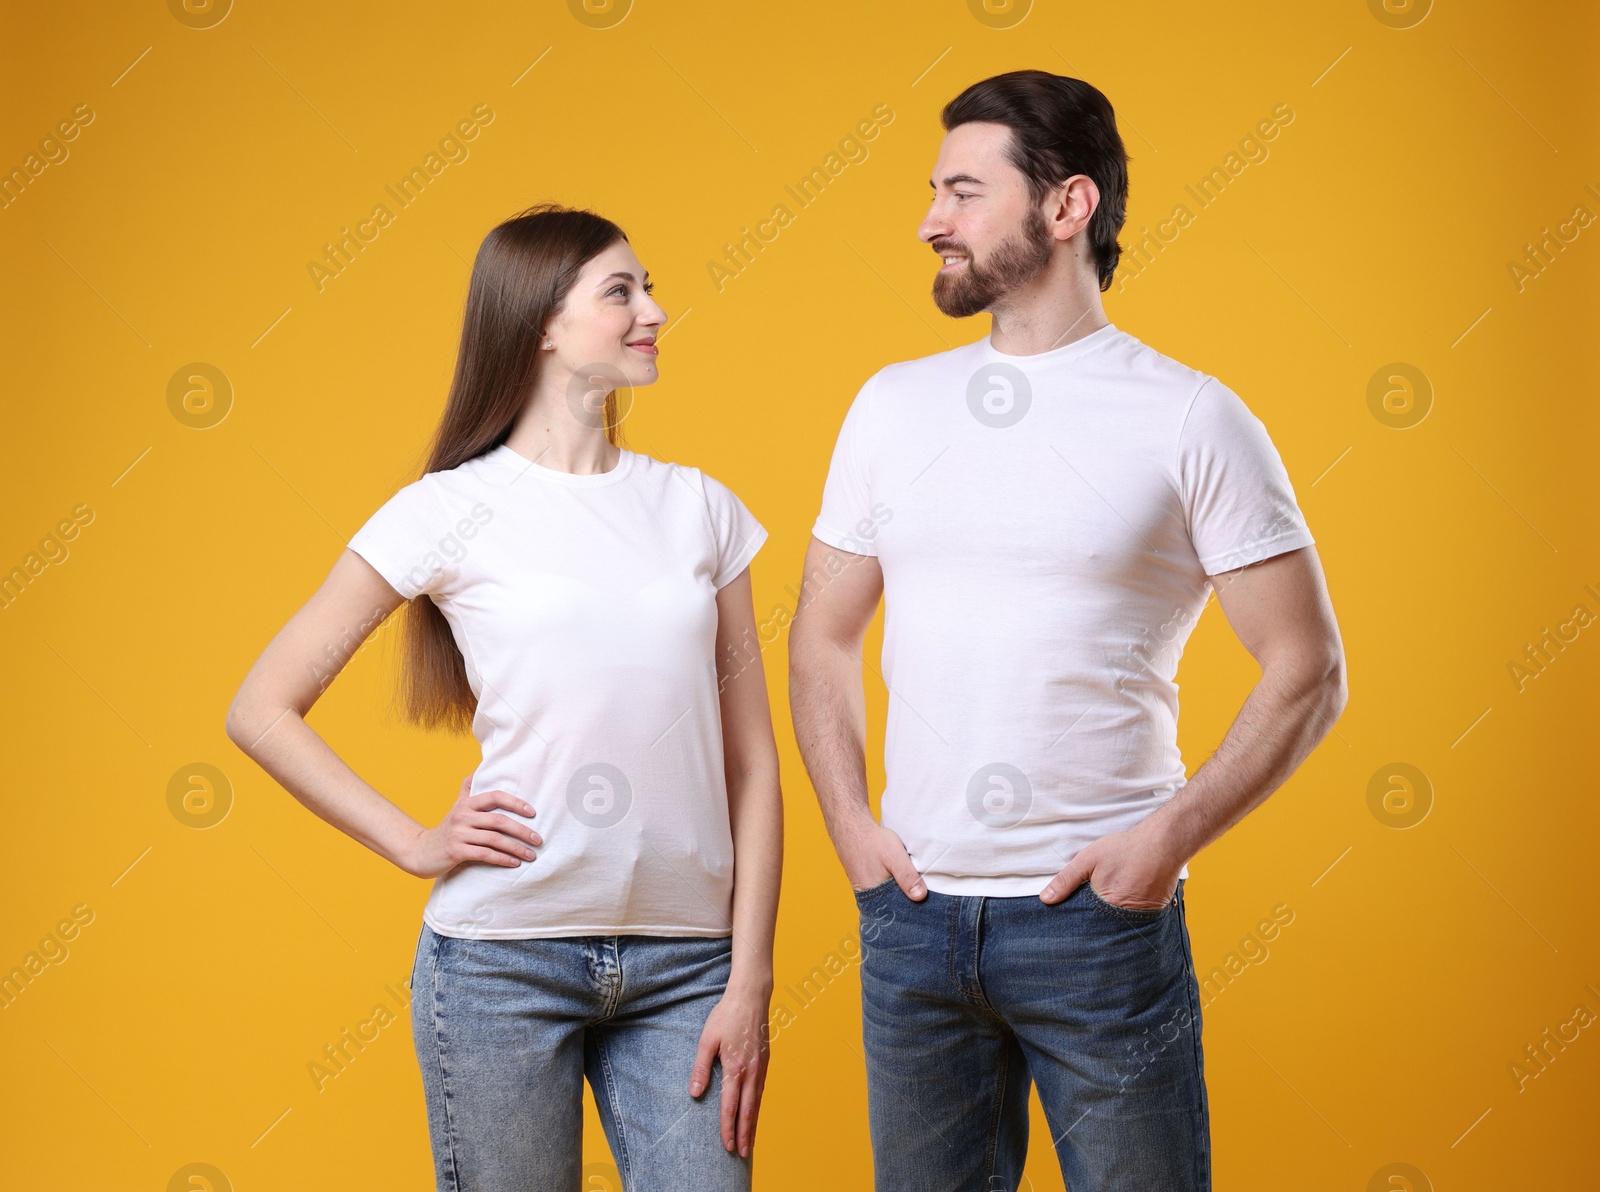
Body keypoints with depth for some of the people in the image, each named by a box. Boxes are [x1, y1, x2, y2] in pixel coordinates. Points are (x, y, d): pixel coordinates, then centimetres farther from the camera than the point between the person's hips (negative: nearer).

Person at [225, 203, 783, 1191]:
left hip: (685, 962, 3)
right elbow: (262, 712, 3)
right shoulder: (452, 512, 0)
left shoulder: (700, 507, 9)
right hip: (505, 951, -2)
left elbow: (751, 762, 7)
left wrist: (751, 981, 1)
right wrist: (417, 845, -4)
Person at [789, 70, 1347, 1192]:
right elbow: (823, 638, 15)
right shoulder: (892, 405, 9)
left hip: (1097, 913, -4)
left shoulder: (1191, 418, -4)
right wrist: (849, 820, 1)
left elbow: (1308, 671, -3)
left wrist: (1174, 832, -13)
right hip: (914, 907, 4)